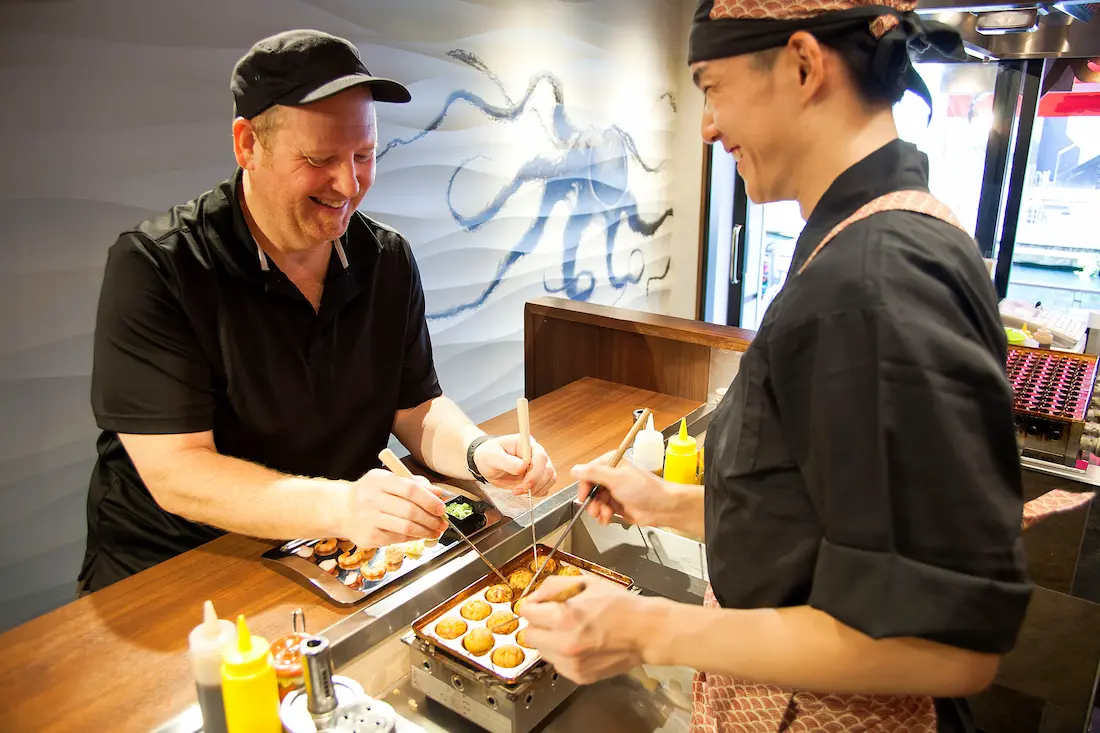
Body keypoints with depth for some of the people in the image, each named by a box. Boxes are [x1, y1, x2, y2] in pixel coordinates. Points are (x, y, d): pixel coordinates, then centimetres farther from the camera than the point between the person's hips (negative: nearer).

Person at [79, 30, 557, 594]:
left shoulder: (387, 260, 1)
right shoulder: (153, 266, -16)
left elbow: (416, 408, 6)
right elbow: (174, 473, -21)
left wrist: (477, 451, -16)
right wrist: (340, 507, -36)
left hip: (340, 555, 5)